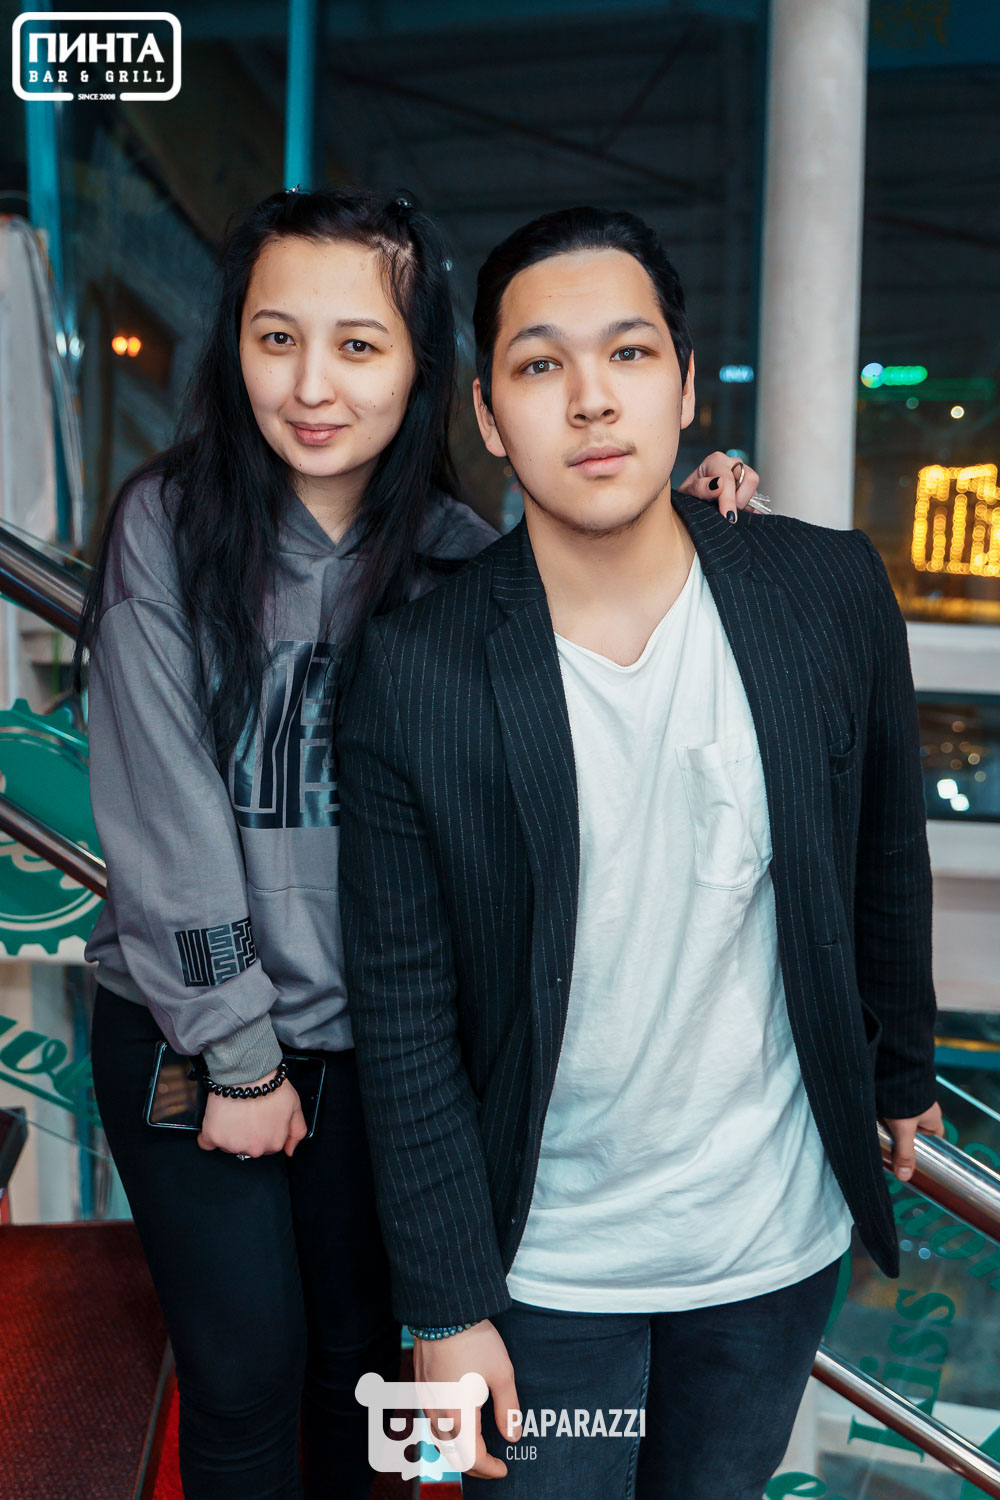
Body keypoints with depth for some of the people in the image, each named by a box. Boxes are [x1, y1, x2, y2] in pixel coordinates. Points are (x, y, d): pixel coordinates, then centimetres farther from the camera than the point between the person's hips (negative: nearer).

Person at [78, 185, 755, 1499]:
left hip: (378, 1038, 2)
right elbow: (162, 817, -14)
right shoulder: (170, 526, -12)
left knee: (362, 1349, 19)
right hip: (186, 1031, -2)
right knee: (246, 1374, 11)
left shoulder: (457, 552, -5)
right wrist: (238, 1057, -11)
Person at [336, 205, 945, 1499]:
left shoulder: (835, 595, -11)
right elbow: (405, 1016, -12)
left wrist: (901, 1068, 16)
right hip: (545, 1264, -2)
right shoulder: (413, 675, -17)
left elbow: (887, 857, 4)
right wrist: (446, 1310, -7)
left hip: (779, 1235, 3)